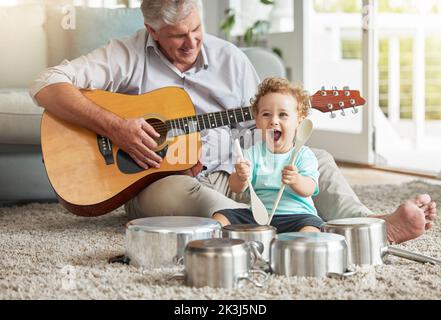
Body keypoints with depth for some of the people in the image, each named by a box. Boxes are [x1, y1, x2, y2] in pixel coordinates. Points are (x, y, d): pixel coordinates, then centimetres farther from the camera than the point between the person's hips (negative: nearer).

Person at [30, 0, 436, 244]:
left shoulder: (231, 59, 9)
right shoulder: (128, 56, -4)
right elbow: (46, 85, -14)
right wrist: (115, 127, -23)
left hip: (232, 179, 5)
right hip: (160, 182, -5)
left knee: (316, 159, -10)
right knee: (176, 192, -40)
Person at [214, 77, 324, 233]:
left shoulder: (304, 155, -1)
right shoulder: (254, 153, 5)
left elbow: (309, 189, -16)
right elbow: (236, 188, -5)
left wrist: (296, 181, -40)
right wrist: (241, 178, -30)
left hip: (296, 215, -3)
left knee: (311, 229, -33)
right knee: (220, 218, -13)